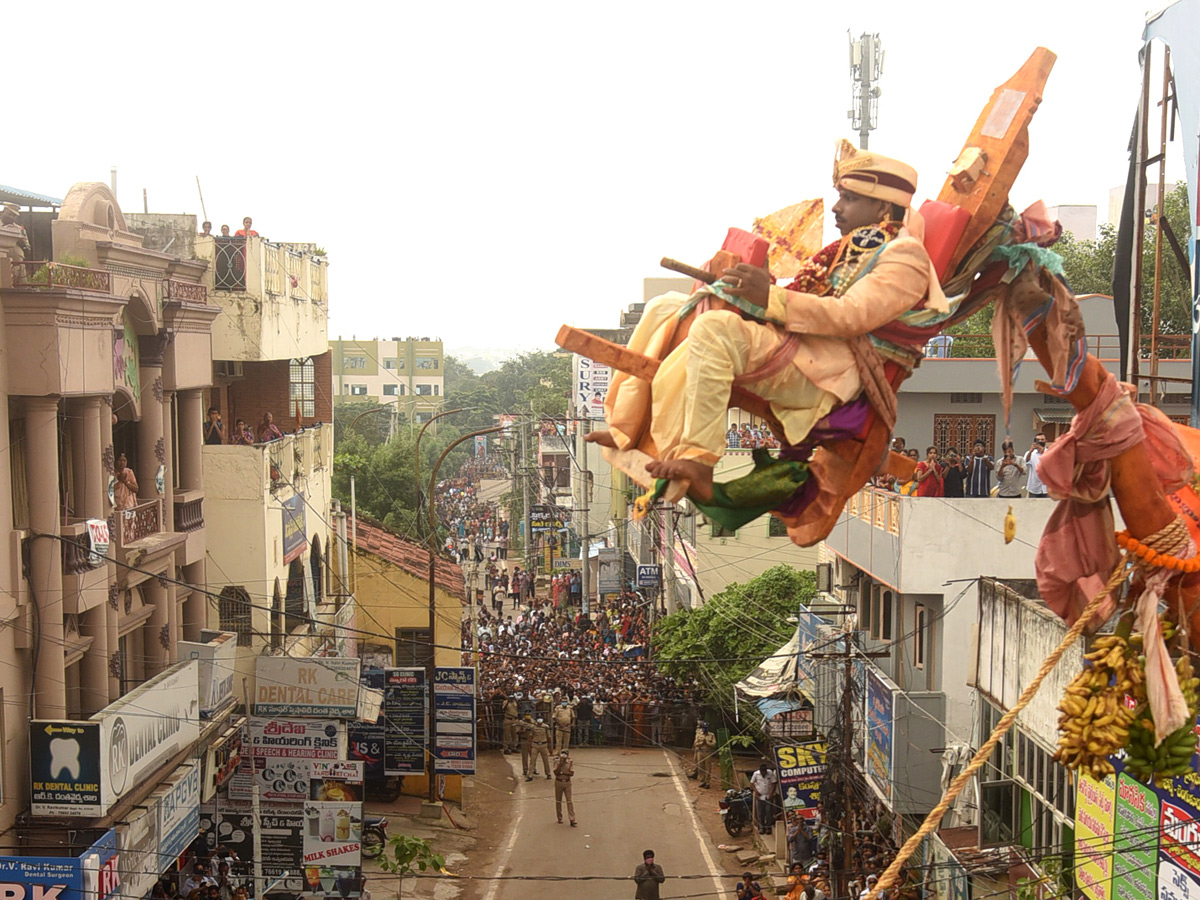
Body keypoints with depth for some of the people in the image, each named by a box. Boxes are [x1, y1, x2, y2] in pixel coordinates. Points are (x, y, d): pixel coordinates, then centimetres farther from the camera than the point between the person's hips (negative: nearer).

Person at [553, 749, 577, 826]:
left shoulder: (570, 763, -2)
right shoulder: (557, 763, -4)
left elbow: (572, 773, -11)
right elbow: (556, 773, -16)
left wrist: (563, 772, -19)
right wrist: (560, 764, -22)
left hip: (567, 783, 0)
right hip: (558, 782, 0)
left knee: (569, 801, -6)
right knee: (558, 801, 9)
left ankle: (572, 820, -8)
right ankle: (560, 818, 23)